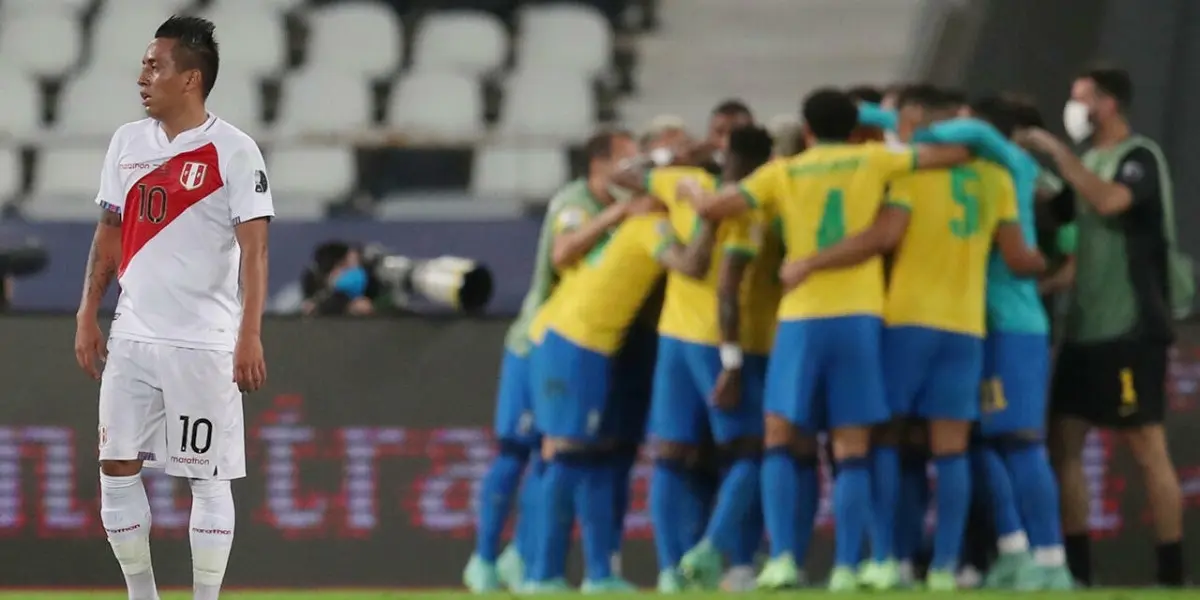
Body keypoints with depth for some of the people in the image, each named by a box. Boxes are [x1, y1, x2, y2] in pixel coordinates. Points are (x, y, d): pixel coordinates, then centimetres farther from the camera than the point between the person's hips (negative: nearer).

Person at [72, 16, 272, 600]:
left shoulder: (233, 151, -9)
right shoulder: (128, 142, 9)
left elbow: (254, 249, -13)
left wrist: (250, 336, -20)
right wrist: (87, 318, 11)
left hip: (204, 343, -6)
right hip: (132, 337, 6)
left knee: (207, 477, -1)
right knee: (116, 469, 4)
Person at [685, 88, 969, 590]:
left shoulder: (782, 173, 8)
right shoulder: (873, 160, 9)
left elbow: (709, 208, 3)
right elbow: (956, 153, 13)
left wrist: (691, 191, 25)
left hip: (800, 317, 0)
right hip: (859, 316, 0)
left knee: (782, 442, 9)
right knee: (852, 450, 2)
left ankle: (783, 557, -6)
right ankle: (846, 568, -8)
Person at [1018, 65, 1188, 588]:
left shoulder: (1139, 158, -8)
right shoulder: (1087, 160, 15)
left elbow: (1109, 201, -27)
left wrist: (1056, 151, -20)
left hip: (1130, 328, -8)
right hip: (1085, 327, 8)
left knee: (1148, 447, -6)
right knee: (1063, 442, 4)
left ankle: (1171, 573, -4)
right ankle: (1076, 567, 8)